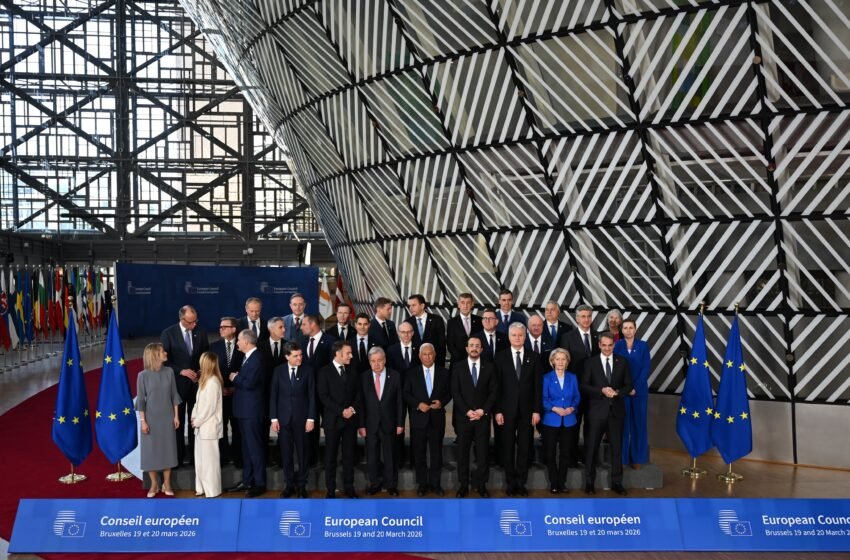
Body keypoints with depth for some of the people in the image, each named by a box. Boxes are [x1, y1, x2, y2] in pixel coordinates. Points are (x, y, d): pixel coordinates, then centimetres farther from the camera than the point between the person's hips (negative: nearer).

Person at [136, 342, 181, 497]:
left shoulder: (169, 372, -2)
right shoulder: (143, 375, -10)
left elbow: (174, 395, 4)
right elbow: (140, 400, -6)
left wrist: (176, 416, 2)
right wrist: (143, 421, -9)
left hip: (167, 417, 3)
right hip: (151, 418, -2)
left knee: (168, 448, 6)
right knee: (151, 449, 4)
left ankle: (166, 484, 18)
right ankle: (154, 484, 18)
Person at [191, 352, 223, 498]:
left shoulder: (212, 382, -17)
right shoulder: (205, 380, 11)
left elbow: (209, 407, -19)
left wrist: (197, 422, -11)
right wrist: (194, 418, 3)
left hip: (209, 427, -9)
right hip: (201, 426, 9)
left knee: (209, 459, -2)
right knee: (200, 459, 14)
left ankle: (212, 491, 6)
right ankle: (202, 488, 23)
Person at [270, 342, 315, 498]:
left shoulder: (308, 371, -2)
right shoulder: (279, 371, 2)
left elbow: (312, 396, -2)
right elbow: (273, 396, 4)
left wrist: (311, 418, -6)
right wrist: (274, 418, -2)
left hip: (301, 418, -1)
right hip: (284, 418, 1)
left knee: (302, 453, 5)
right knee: (286, 453, 6)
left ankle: (301, 485, 17)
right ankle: (289, 484, 18)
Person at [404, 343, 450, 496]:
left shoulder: (444, 373, 5)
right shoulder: (411, 373, 3)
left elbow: (449, 393, 7)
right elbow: (406, 394, 1)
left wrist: (441, 402, -12)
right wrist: (418, 404, -13)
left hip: (437, 419, 0)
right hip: (418, 419, 0)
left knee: (436, 453, 6)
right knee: (419, 454, 6)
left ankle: (435, 483, 18)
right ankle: (422, 484, 17)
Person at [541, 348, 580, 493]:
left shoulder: (572, 377, 7)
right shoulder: (547, 378, -1)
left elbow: (577, 396, 5)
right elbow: (544, 399, -6)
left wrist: (572, 408, -13)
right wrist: (555, 409, -19)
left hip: (569, 420, 2)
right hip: (551, 420, -2)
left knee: (565, 453, 7)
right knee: (550, 453, 2)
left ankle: (562, 483, 17)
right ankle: (553, 483, 13)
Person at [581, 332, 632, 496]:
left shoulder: (622, 362, 7)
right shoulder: (590, 362, 1)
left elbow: (628, 385, 5)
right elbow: (584, 386, -4)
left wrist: (617, 392, -14)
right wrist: (602, 390, -18)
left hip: (616, 410, 2)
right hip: (596, 410, -2)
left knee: (617, 447, 5)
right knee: (592, 447, 4)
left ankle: (616, 482, 14)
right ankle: (589, 482, 14)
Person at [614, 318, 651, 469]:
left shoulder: (643, 346, 3)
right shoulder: (617, 346, 2)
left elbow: (646, 368, -2)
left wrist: (636, 387, -11)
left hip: (639, 390, 1)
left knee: (638, 422, 5)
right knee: (622, 423, 1)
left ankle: (637, 457, 14)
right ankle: (622, 457, 9)